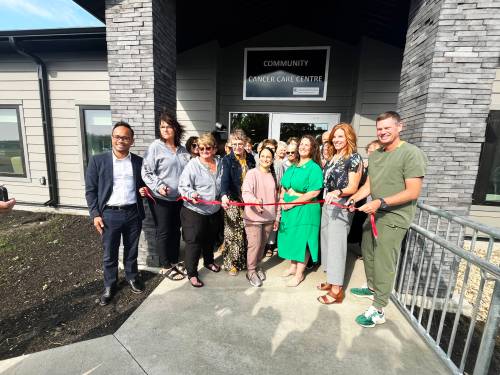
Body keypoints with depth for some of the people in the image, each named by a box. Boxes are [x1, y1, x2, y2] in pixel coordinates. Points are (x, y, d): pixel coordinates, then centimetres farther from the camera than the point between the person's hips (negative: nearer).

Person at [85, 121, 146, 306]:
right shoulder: (98, 161, -2)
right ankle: (109, 285, 33)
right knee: (109, 254, 12)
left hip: (133, 213, 2)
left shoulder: (139, 162, 4)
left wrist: (144, 189, -8)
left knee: (132, 250, 17)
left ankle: (132, 277, 39)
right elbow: (90, 190, -1)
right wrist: (95, 214, -7)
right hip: (109, 214, -1)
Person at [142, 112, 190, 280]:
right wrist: (158, 185, -24)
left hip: (179, 198, 5)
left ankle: (174, 261, 33)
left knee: (176, 230, 16)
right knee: (163, 232, 7)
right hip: (161, 198, -5)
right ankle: (165, 267, 23)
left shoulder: (182, 150, 8)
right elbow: (146, 172, -10)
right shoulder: (156, 146, -7)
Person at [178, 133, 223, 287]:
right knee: (194, 242, 2)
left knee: (210, 239, 22)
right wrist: (191, 194, -31)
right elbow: (183, 185, -14)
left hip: (214, 211, 6)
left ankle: (209, 261, 47)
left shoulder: (220, 163, 5)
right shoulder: (193, 164, -12)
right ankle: (192, 273, 20)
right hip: (194, 211, -5)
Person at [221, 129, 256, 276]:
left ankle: (244, 260, 29)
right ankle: (230, 263, 19)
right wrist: (224, 195, -40)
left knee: (246, 233, 11)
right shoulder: (227, 160, -7)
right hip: (233, 202, -4)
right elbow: (225, 179, -22)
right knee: (232, 233, 2)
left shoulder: (250, 158, 6)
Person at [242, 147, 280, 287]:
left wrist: (277, 217, 12)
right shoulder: (252, 173, -7)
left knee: (262, 244, 15)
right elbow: (245, 192, -21)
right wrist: (255, 201, -42)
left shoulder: (273, 176, 8)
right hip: (253, 217, -4)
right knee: (255, 245, -3)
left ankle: (256, 266, 38)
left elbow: (276, 198, 12)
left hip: (269, 217, 5)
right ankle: (251, 271, 20)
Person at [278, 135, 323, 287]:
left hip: (305, 210, -7)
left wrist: (292, 203, -18)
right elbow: (284, 186, 16)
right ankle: (293, 266, 37)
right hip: (288, 208, 7)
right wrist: (281, 199, -3)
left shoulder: (314, 168, -10)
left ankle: (299, 273, 22)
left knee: (302, 239, 5)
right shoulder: (292, 167, 12)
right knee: (291, 237, 17)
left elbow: (314, 192, -19)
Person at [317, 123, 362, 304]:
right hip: (327, 204, 8)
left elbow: (353, 187, -14)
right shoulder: (333, 157, 13)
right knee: (327, 241, 13)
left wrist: (337, 192, -31)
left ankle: (337, 290, 10)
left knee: (336, 245, -4)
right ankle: (332, 280, 29)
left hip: (341, 206, -8)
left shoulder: (354, 157, -9)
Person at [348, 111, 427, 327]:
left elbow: (413, 192, -18)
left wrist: (381, 202, -26)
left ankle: (378, 311, 15)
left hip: (394, 219, -8)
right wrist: (354, 198, -6)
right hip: (374, 215, 8)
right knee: (368, 254, 21)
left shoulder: (411, 153, -13)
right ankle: (372, 289, 43)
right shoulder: (375, 155, 11)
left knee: (383, 264, 0)